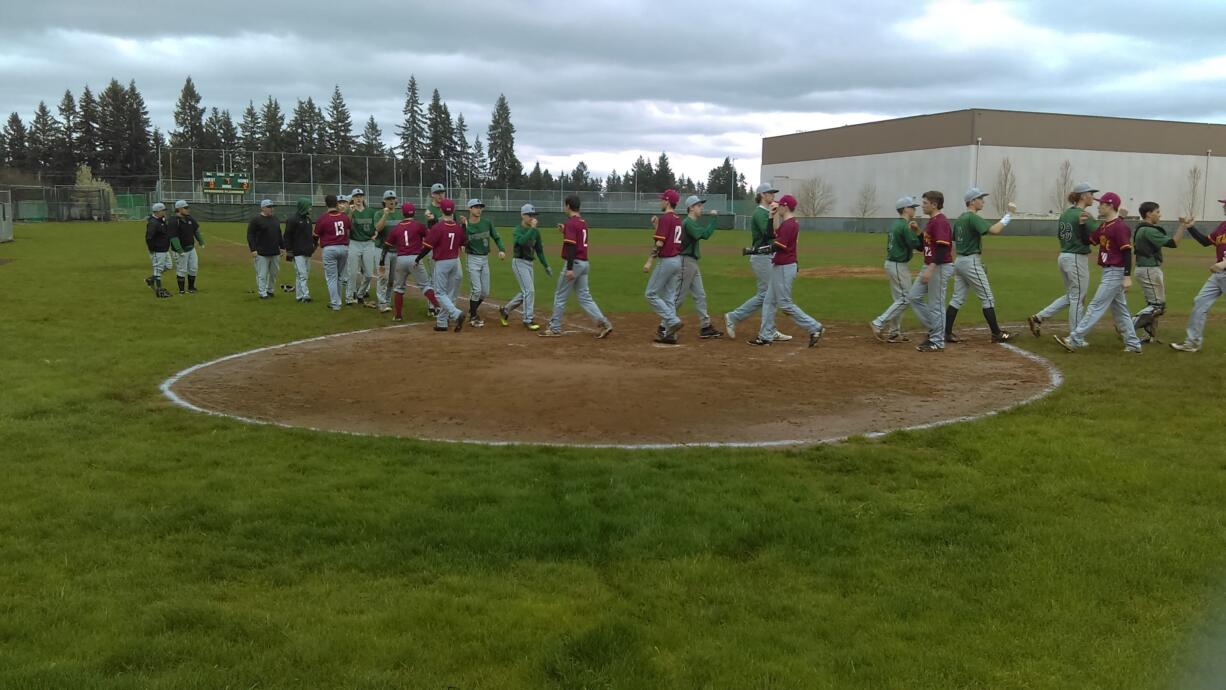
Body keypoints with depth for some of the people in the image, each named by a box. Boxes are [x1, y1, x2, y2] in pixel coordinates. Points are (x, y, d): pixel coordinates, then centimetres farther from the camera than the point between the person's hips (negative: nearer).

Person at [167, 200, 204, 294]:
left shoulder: (190, 219, 5)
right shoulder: (173, 221, -18)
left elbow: (196, 230, 20)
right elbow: (173, 237, -23)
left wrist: (201, 241, 23)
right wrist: (180, 250, -28)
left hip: (191, 248, 7)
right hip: (181, 250, -7)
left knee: (193, 268, 13)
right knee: (181, 270, 1)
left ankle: (191, 287, 28)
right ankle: (181, 290, 12)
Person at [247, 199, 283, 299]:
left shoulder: (275, 219, 13)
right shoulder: (256, 220, -8)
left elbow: (279, 234, 22)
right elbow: (250, 235, -9)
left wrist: (282, 247, 18)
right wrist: (253, 249, -15)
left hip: (275, 252, 7)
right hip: (261, 253, -7)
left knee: (274, 272, 14)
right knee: (262, 274, -3)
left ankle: (270, 290, 28)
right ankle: (263, 293, 3)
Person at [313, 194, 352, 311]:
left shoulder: (322, 218, -10)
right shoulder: (344, 217, 1)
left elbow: (316, 236, 0)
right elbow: (351, 228, 21)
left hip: (329, 249, -4)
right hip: (344, 248, 4)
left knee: (332, 277, 1)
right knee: (340, 277, 16)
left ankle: (335, 303, -3)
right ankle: (337, 300, 24)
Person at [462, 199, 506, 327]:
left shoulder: (487, 222, 2)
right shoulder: (465, 225, -9)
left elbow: (497, 237, 6)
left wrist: (502, 249, -11)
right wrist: (465, 227, -26)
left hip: (485, 259, 5)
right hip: (472, 259, -5)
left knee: (485, 292, 8)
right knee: (476, 290, -10)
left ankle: (472, 310, 31)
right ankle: (473, 316, 7)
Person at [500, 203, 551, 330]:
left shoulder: (535, 232, 8)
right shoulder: (518, 230, -12)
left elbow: (539, 250, 14)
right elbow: (522, 241, -34)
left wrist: (546, 266, 12)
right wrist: (532, 228, -33)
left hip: (529, 264, 8)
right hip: (519, 263, -8)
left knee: (525, 292, 12)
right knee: (529, 290, -12)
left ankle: (505, 309, 29)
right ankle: (528, 320, -5)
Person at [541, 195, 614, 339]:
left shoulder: (570, 223, -14)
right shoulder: (583, 222, 14)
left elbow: (571, 246, -21)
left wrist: (569, 268, -24)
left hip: (574, 263, -8)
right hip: (584, 263, 8)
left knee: (560, 297, 3)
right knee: (585, 297, 8)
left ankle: (555, 329, 10)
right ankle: (604, 323, -3)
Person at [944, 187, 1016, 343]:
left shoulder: (960, 219, 13)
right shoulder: (973, 218, -15)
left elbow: (952, 241, 18)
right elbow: (994, 230, -28)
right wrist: (1009, 214, -21)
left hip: (959, 261, 9)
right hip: (971, 262, -9)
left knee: (957, 299, 9)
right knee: (987, 298, -1)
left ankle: (947, 333, 5)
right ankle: (997, 334, 3)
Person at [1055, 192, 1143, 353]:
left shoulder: (1120, 226, -16)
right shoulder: (1104, 226, 12)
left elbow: (1127, 252, -20)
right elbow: (1089, 241, 17)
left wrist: (1127, 276, -24)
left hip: (1115, 272, -10)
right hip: (1109, 272, 10)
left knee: (1096, 306, -9)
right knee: (1119, 309, 14)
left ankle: (1075, 340, -10)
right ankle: (1133, 344, 20)